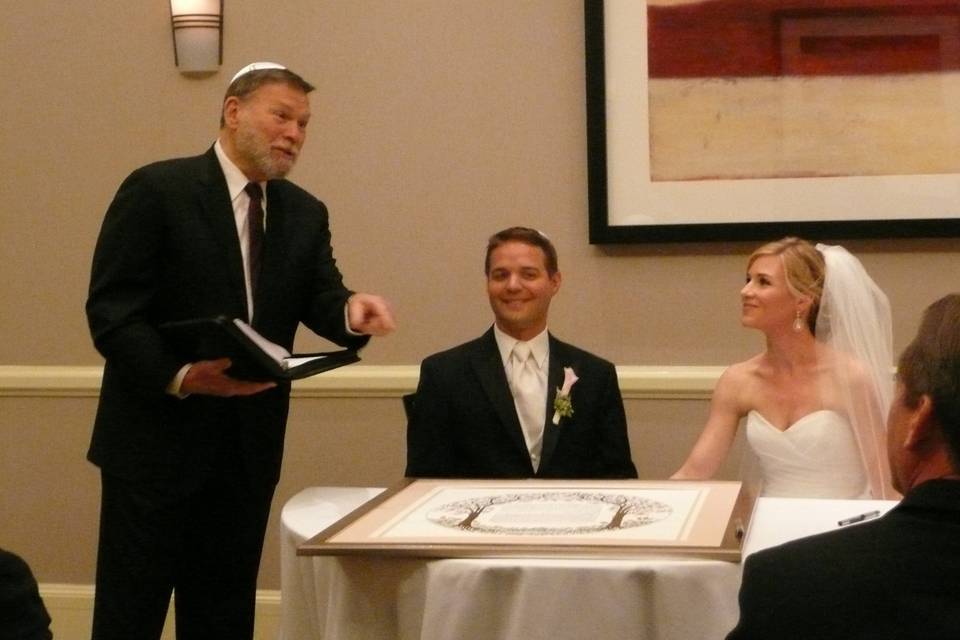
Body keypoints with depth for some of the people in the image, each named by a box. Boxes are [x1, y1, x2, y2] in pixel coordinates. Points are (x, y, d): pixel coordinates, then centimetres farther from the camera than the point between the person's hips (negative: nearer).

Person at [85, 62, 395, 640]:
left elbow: (320, 300, -1)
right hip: (158, 436, -5)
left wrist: (352, 310, -26)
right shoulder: (157, 189, -8)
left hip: (248, 447, 5)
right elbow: (111, 309, -13)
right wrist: (181, 376, -27)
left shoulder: (306, 214, 10)